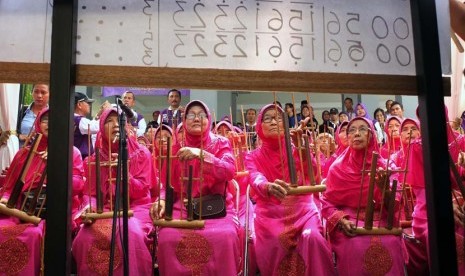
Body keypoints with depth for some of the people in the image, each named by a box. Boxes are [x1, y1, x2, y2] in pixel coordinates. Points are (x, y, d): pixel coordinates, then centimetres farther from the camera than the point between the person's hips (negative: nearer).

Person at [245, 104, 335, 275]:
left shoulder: (295, 151, 8)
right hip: (270, 212, -1)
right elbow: (257, 180, -18)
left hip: (301, 208, 1)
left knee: (312, 237, -29)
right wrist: (269, 187, -42)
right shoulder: (253, 157, 5)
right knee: (276, 242, -30)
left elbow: (311, 172, -13)